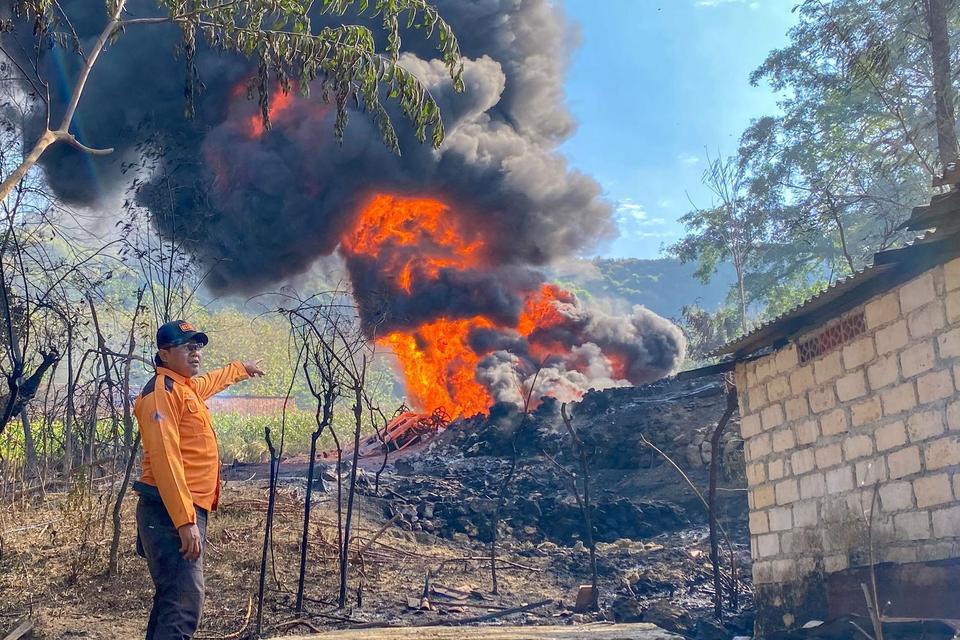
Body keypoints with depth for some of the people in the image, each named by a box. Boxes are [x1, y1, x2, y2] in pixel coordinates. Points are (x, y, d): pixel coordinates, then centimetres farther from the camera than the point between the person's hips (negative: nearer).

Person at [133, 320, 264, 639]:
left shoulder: (187, 386, 17)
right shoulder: (162, 389, -12)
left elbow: (214, 380, 44)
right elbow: (165, 457, -22)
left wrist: (242, 368, 61)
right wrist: (185, 520, -28)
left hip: (186, 511, 10)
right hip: (172, 513, -10)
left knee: (172, 597, 17)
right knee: (184, 604, -16)